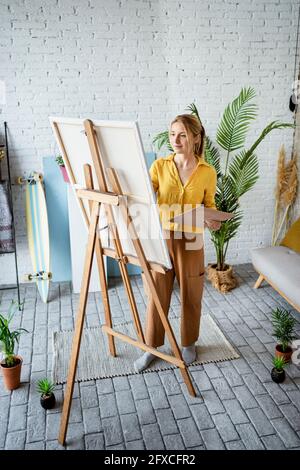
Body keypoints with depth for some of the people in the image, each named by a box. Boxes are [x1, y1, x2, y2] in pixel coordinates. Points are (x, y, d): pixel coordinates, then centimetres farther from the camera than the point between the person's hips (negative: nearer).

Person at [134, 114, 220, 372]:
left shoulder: (208, 172, -4)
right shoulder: (160, 166, -2)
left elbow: (209, 205, 5)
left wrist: (212, 219, -15)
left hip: (190, 242, 0)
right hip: (162, 238, 1)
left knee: (190, 295, 13)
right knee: (158, 294, 10)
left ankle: (188, 343, 36)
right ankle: (152, 346, 28)